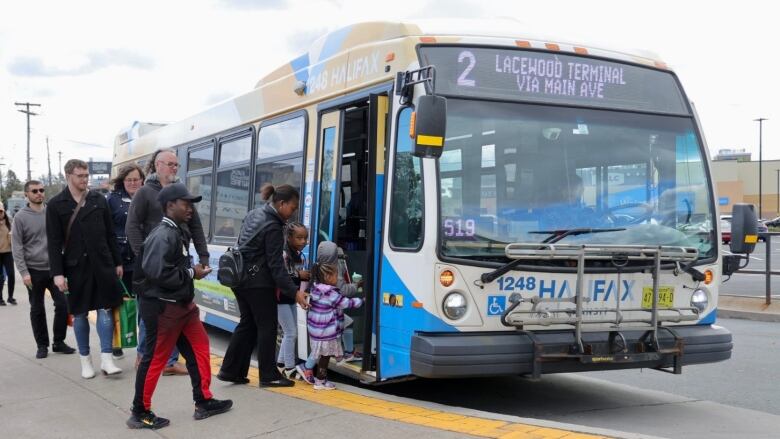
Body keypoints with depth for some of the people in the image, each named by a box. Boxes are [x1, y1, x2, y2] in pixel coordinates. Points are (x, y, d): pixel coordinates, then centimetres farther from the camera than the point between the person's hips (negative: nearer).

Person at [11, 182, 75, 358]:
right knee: (37, 309, 6)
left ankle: (59, 342, 14)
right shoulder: (21, 217, -4)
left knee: (63, 304, -1)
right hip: (34, 270, -2)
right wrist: (24, 272, -12)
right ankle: (42, 345, 18)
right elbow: (17, 247, -5)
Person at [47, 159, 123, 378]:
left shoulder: (99, 200, 6)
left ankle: (106, 359, 3)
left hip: (102, 264, 2)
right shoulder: (56, 205, -1)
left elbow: (110, 234, 9)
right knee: (80, 313, 7)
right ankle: (85, 360, 18)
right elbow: (54, 242, -4)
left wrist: (117, 262, 7)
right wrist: (57, 272, -10)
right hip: (75, 266, -1)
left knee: (105, 309, -1)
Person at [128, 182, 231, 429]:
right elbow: (158, 273, -28)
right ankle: (140, 414, 13)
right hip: (162, 307, -10)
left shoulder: (177, 233, 12)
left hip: (181, 304, 10)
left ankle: (204, 402, 23)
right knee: (155, 359, 0)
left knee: (199, 348, 13)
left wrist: (192, 271, -1)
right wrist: (191, 273, -19)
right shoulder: (163, 236, -19)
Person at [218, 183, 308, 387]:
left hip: (241, 279, 9)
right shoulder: (272, 227, -19)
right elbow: (276, 265, -21)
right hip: (258, 283, -9)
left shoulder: (254, 214, 9)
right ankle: (268, 376, 8)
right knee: (267, 327, 1)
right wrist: (294, 292, -22)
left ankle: (230, 370, 16)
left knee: (247, 324, 15)